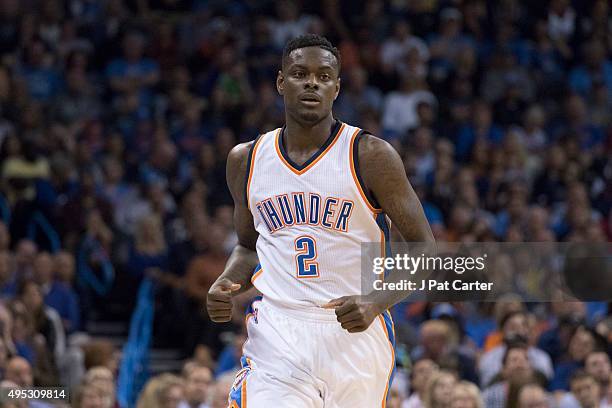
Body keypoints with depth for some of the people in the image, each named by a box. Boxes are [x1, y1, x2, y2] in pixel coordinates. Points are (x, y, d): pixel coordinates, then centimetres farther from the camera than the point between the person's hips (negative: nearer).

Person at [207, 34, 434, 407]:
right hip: (277, 334, 1)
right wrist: (227, 285, 1)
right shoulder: (246, 160, 7)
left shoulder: (371, 156, -5)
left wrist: (375, 302, -20)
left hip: (356, 335, -1)